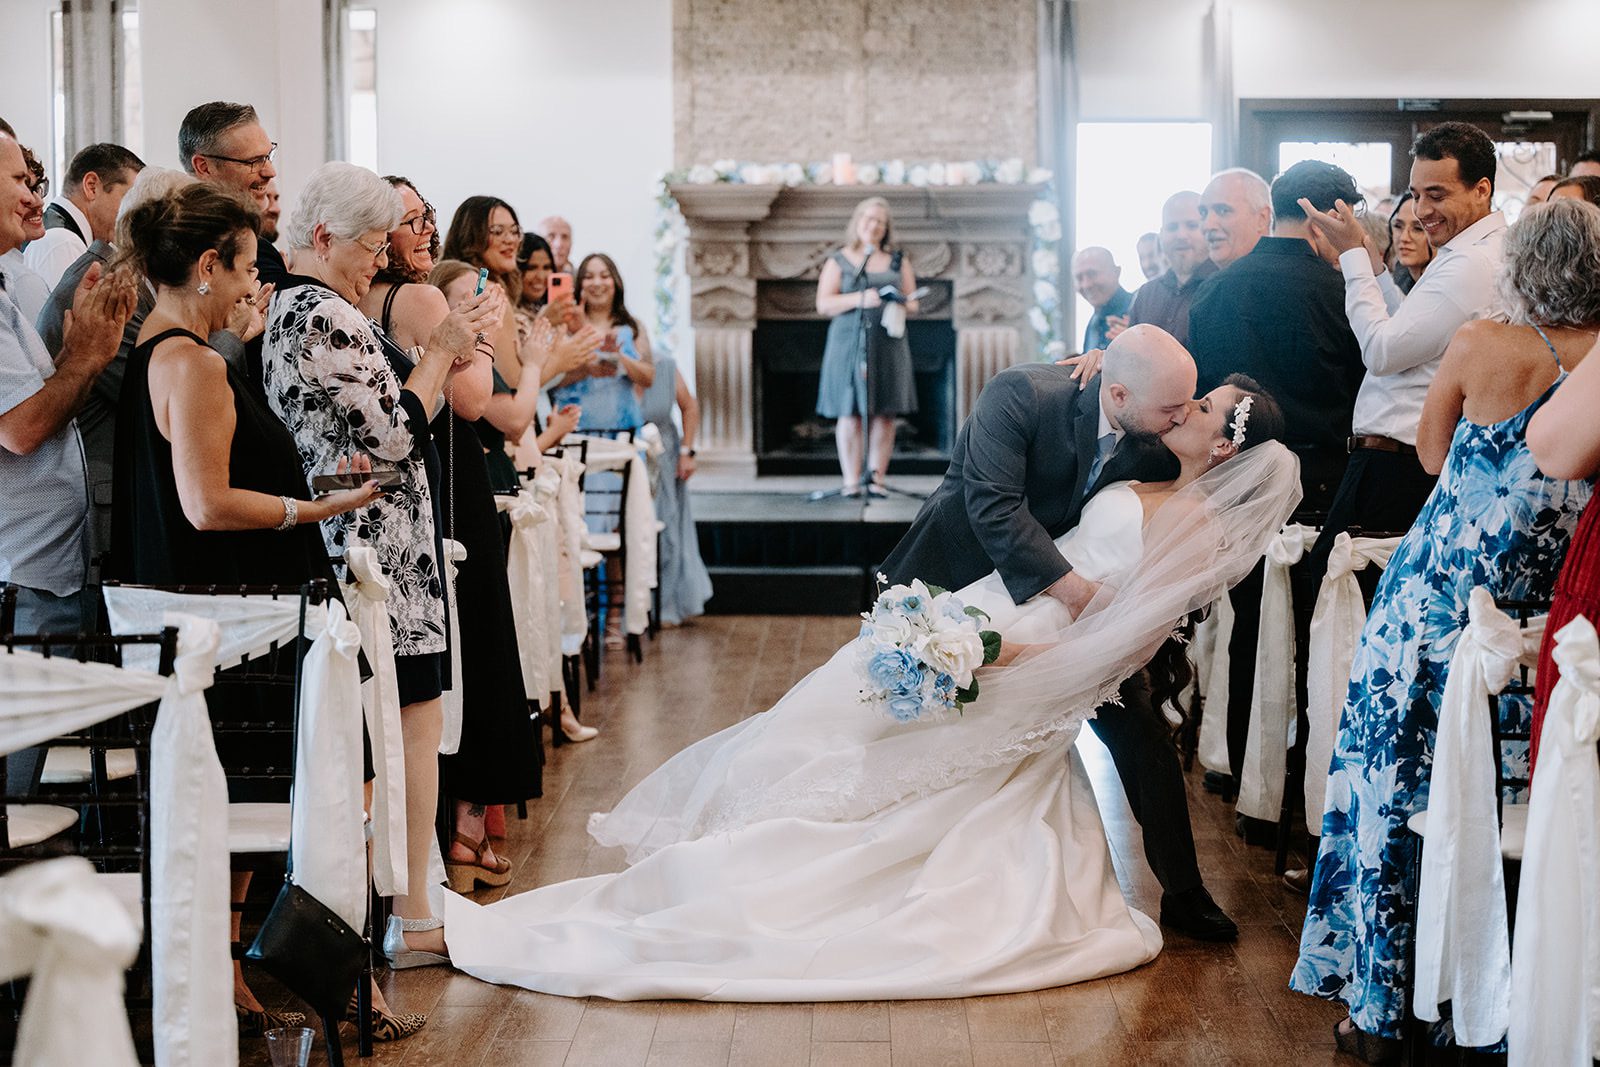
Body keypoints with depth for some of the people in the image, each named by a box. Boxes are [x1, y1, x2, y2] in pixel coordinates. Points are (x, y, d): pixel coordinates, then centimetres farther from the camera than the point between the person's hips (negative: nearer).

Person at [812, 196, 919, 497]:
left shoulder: (898, 260, 15)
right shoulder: (838, 261, 7)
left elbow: (912, 301, 15)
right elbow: (823, 305, -1)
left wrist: (904, 304, -9)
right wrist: (859, 299, -15)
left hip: (888, 344, 2)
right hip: (849, 343, -2)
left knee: (884, 414, -1)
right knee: (850, 413, -4)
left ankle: (876, 477, 3)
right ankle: (851, 479, -1)